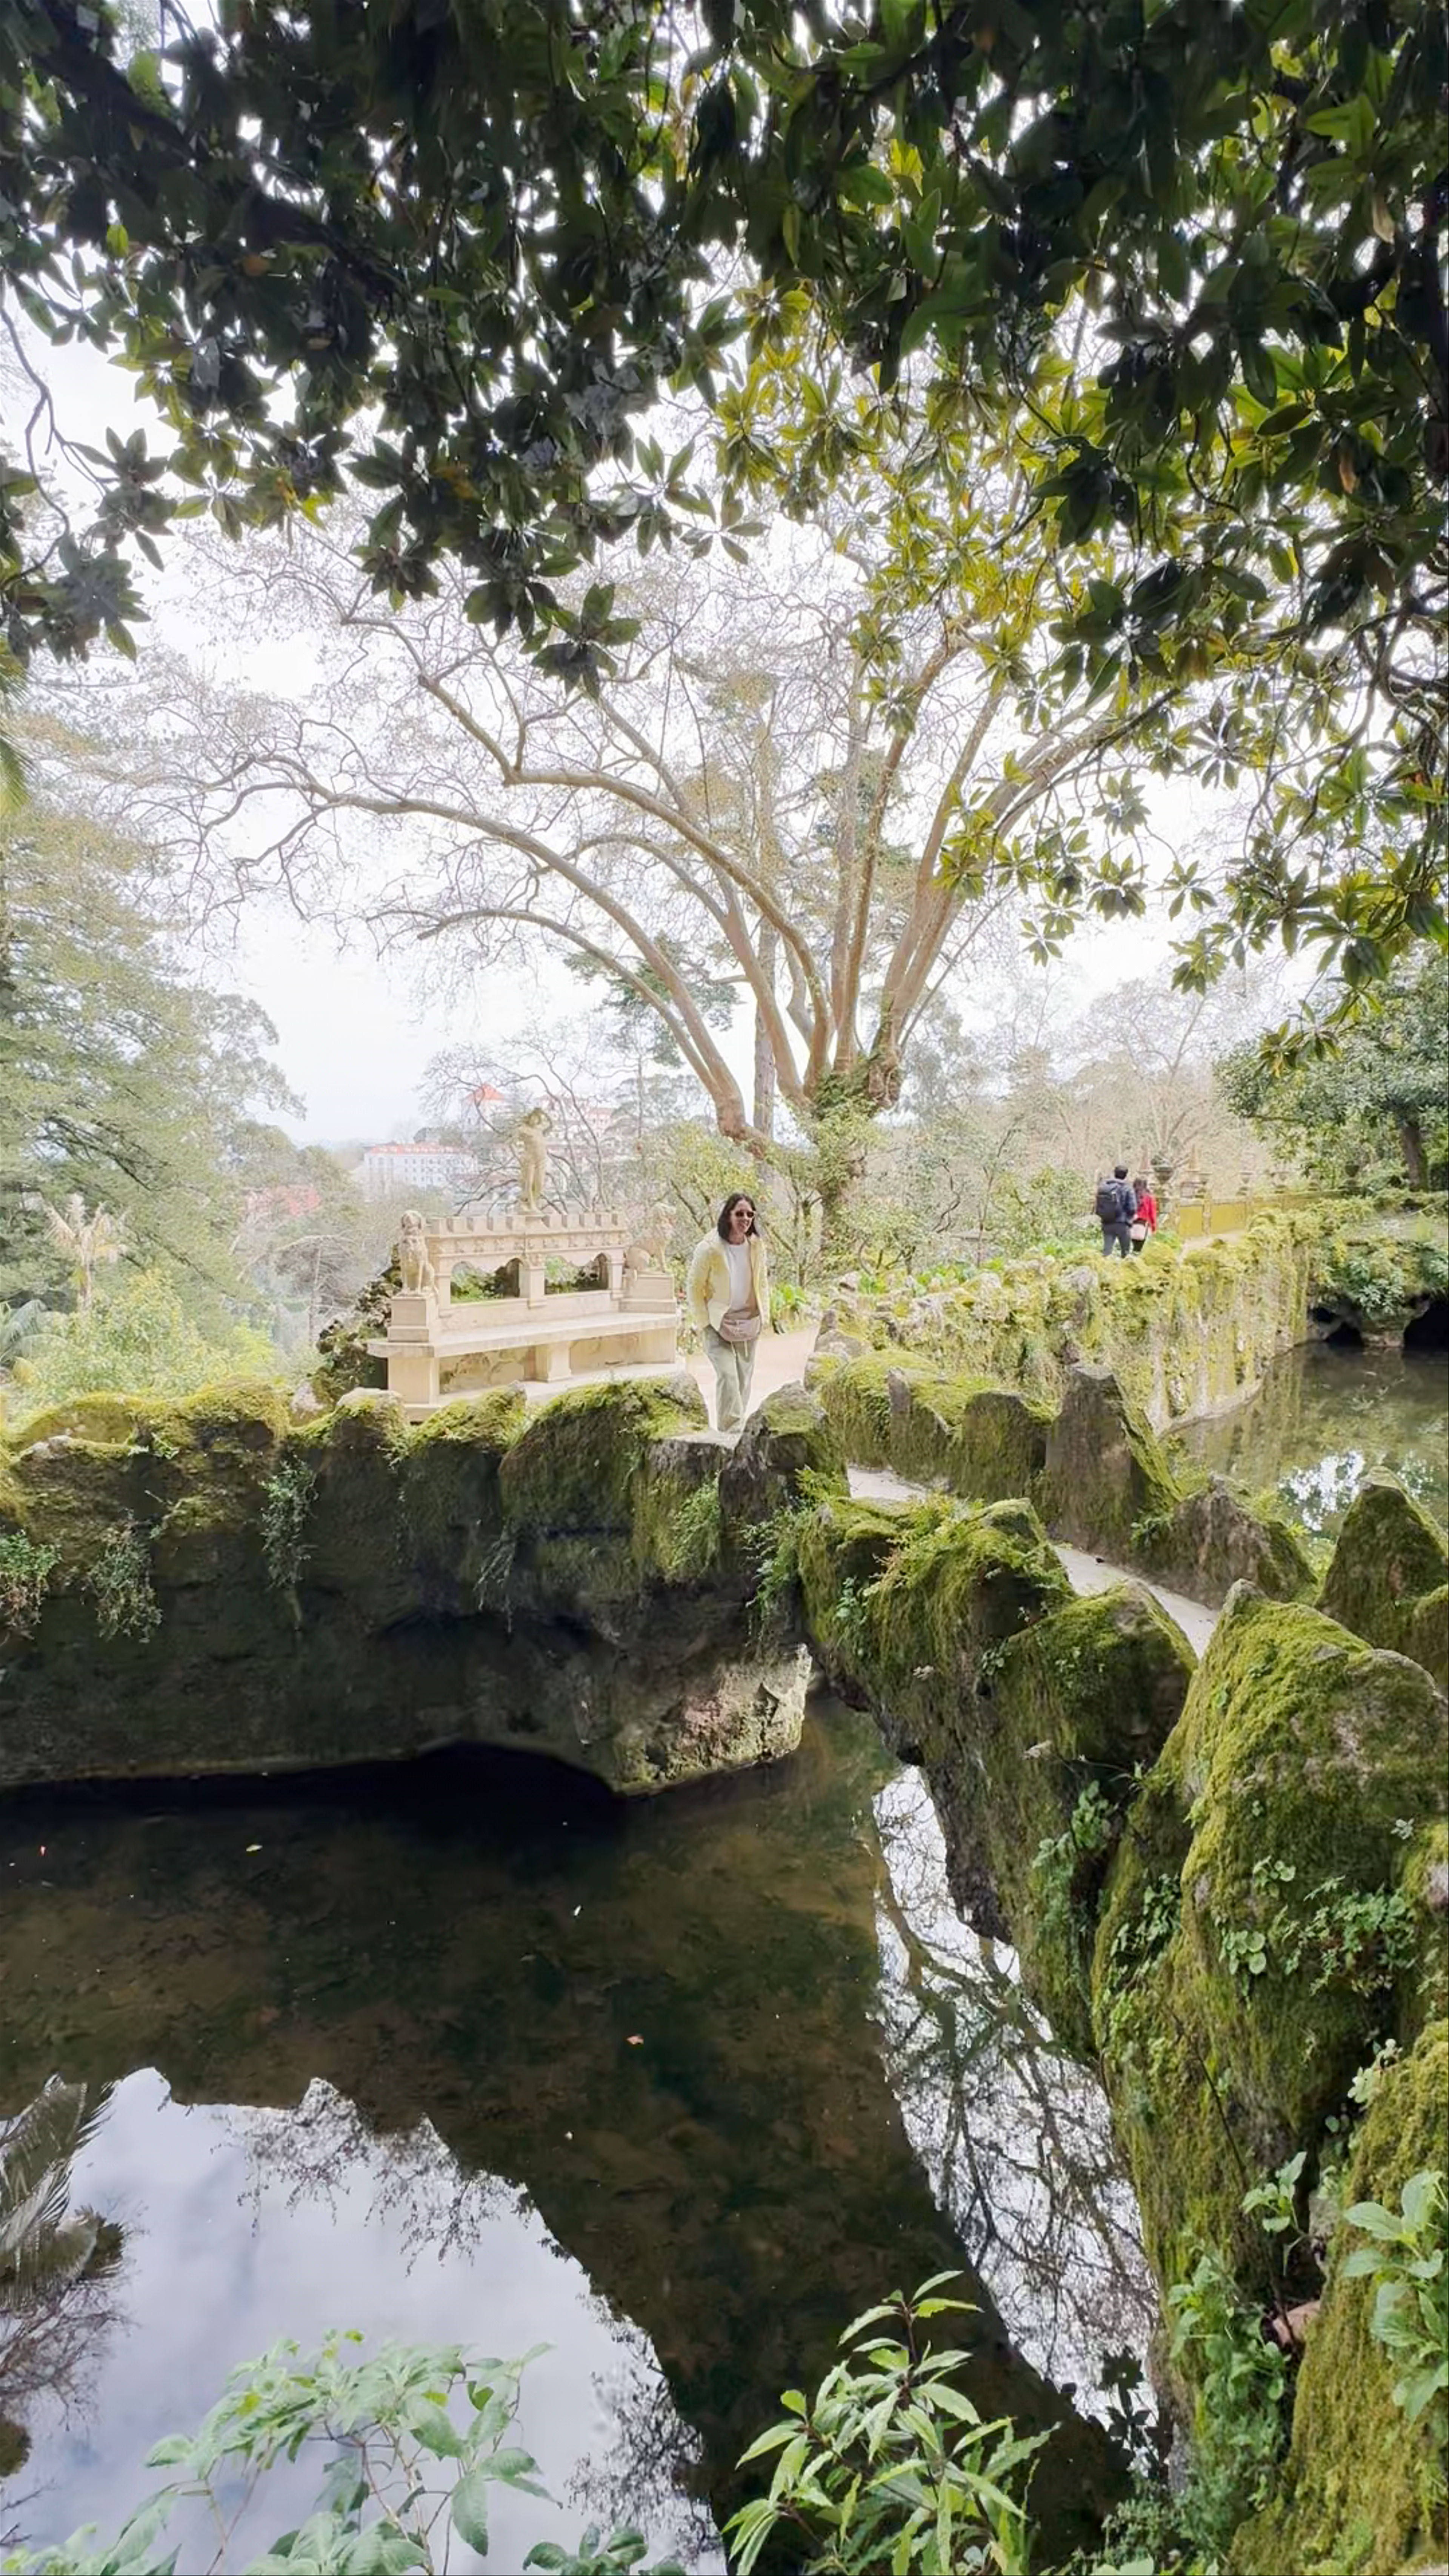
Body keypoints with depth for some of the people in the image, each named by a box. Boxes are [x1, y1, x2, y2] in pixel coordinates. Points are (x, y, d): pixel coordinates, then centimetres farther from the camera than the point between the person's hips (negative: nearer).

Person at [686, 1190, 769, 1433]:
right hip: (718, 1324, -5)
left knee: (744, 1379, 9)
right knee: (727, 1376, -16)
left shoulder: (757, 1246, -1)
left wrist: (763, 1317, 9)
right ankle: (730, 1431, -11)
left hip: (749, 1324, 5)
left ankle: (736, 1430, 23)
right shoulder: (709, 1249, -15)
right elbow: (693, 1288, -7)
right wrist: (705, 1324, -7)